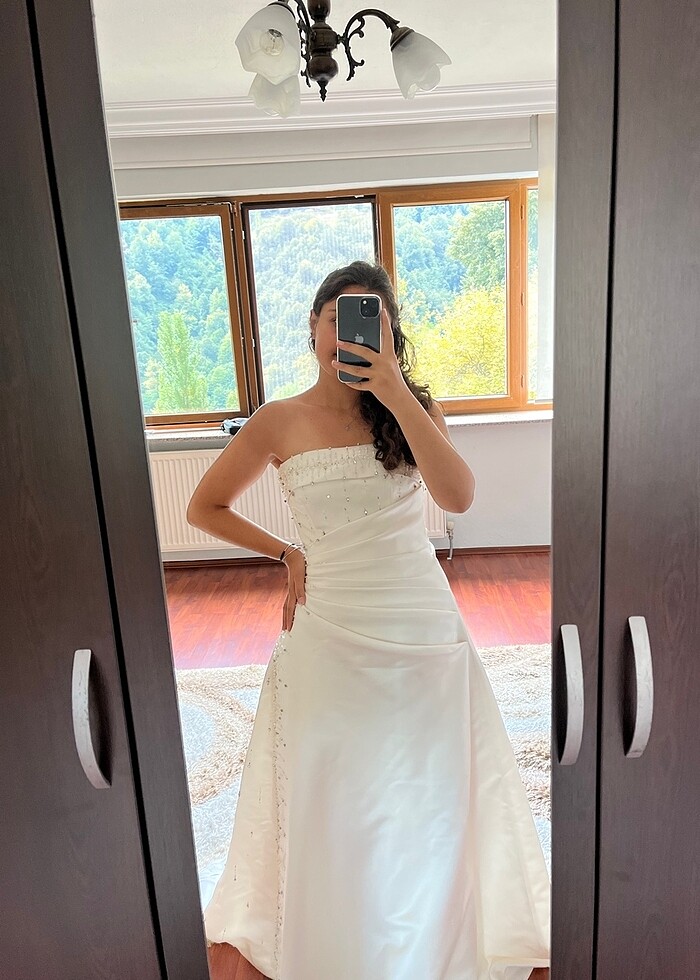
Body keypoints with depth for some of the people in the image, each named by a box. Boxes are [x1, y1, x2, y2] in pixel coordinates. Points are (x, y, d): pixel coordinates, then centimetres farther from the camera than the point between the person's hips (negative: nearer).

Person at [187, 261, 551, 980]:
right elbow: (204, 508, 6)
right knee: (336, 792, 15)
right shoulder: (280, 422, -4)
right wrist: (287, 554, -1)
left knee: (433, 784, 18)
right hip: (331, 627, -1)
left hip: (424, 623, 2)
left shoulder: (412, 406, 0)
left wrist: (394, 393, -23)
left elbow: (458, 497, -18)